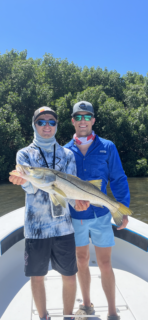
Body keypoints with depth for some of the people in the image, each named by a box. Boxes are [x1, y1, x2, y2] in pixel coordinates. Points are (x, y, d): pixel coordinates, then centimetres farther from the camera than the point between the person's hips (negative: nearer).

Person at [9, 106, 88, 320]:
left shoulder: (67, 155, 8)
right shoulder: (24, 154, 4)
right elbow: (30, 187, -12)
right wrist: (26, 180, -35)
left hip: (63, 226, 1)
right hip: (36, 227, -1)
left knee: (69, 276, 8)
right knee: (37, 276, 12)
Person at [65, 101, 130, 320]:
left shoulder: (107, 147, -4)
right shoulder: (66, 151, 0)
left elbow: (118, 179, -2)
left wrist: (123, 209, -6)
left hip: (101, 214, -2)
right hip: (75, 217, 2)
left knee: (105, 263, 5)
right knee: (82, 261, 17)